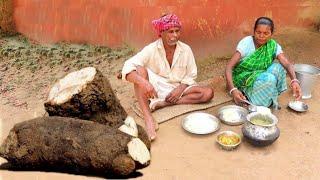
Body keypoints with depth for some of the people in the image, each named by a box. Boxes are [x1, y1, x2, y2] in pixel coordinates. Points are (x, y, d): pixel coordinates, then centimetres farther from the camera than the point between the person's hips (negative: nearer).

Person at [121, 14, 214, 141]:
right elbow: (128, 67, -25)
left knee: (208, 93, -19)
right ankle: (148, 117, -39)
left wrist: (180, 89, -16)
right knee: (140, 70, -31)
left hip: (178, 89, 3)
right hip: (155, 89, -3)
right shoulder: (151, 49, -14)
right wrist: (144, 82, -43)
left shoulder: (186, 50, -5)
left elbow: (191, 76, 3)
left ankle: (161, 104, -25)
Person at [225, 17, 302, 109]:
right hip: (243, 78, -5)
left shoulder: (273, 46, -9)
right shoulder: (246, 43, -20)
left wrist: (294, 81, -43)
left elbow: (287, 64, -21)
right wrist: (233, 89, -42)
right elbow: (229, 67, -27)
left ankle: (270, 100, -7)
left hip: (260, 77, 5)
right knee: (269, 79, -31)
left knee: (278, 67, -23)